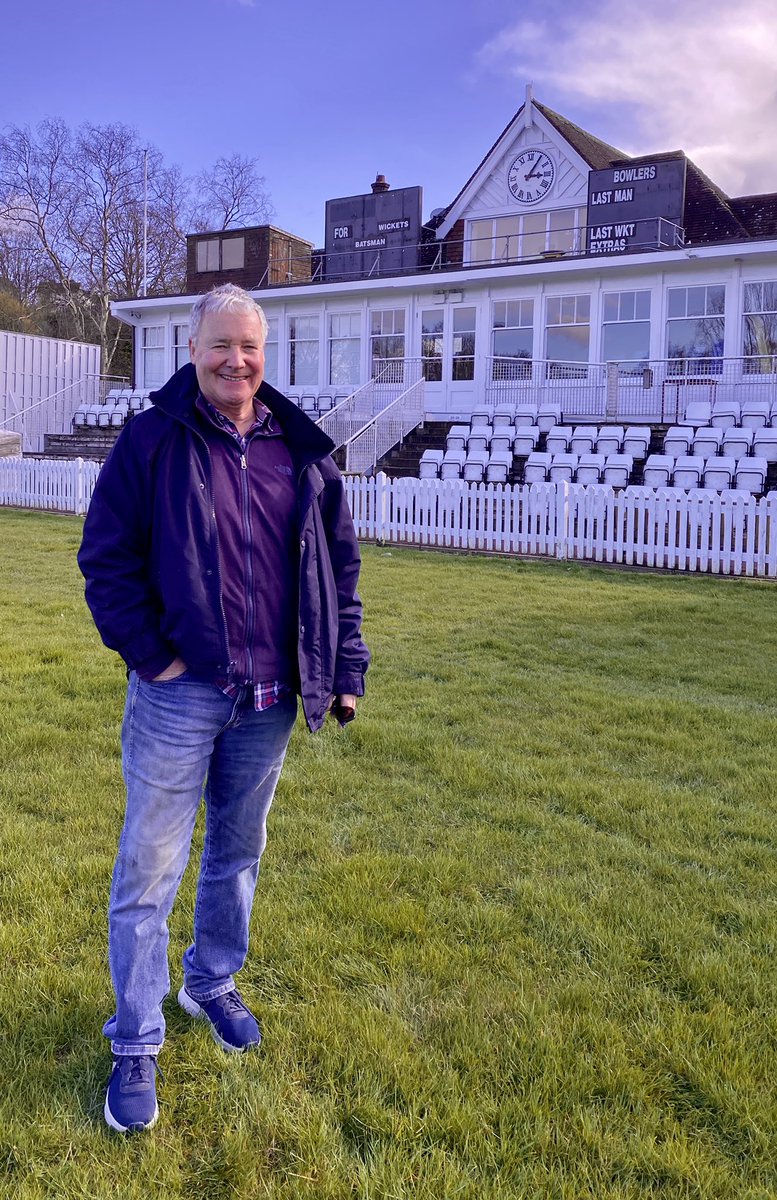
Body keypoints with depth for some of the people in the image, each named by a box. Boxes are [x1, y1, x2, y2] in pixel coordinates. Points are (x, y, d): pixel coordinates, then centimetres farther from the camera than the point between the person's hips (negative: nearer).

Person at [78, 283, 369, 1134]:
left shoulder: (302, 451, 5)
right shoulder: (153, 439, -6)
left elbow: (339, 565, 9)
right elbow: (106, 557, -5)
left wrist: (344, 668, 5)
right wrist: (151, 654, -10)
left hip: (269, 701, 4)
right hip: (180, 695, -3)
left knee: (237, 854, 19)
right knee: (150, 869, 5)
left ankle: (211, 984, 42)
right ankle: (135, 1044, 22)